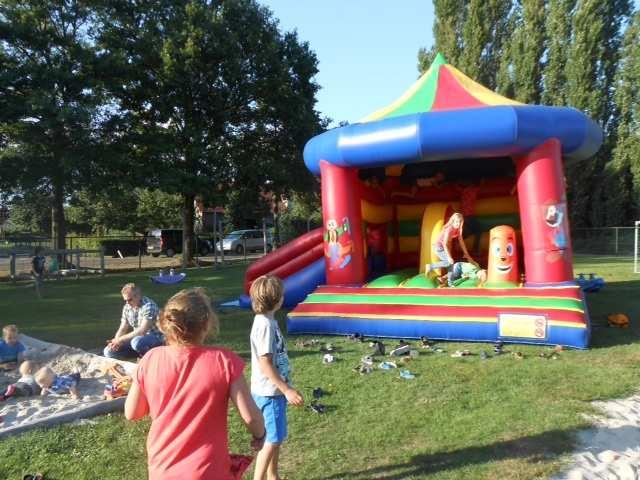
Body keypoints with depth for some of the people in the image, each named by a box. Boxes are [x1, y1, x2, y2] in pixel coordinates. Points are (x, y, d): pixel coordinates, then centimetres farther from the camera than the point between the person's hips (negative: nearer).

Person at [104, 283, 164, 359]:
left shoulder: (148, 305, -19)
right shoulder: (127, 307, 5)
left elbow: (142, 331, -25)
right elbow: (123, 329, 7)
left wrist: (121, 339, -22)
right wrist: (116, 341, -14)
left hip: (155, 338, -8)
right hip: (137, 338, 8)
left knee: (136, 342, -39)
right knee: (108, 351, -4)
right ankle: (141, 353, 4)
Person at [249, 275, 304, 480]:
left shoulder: (267, 320, 7)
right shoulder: (265, 324, -22)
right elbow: (265, 364, -25)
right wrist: (287, 390, -24)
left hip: (273, 390, 9)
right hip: (270, 392, -9)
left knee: (276, 438, 19)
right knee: (272, 440, 0)